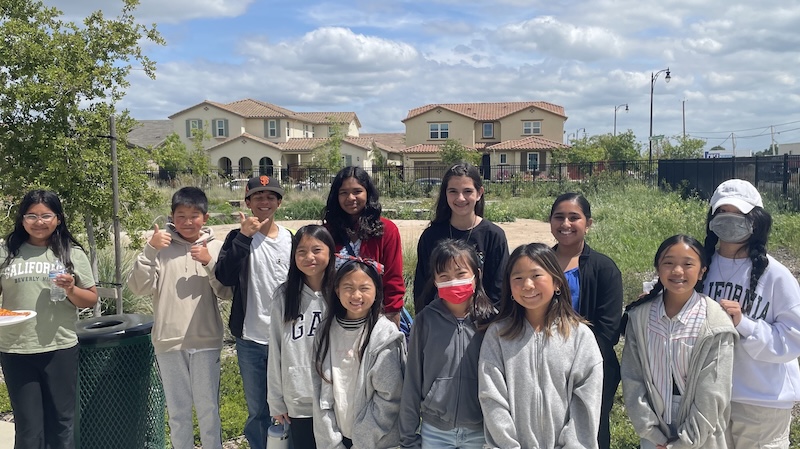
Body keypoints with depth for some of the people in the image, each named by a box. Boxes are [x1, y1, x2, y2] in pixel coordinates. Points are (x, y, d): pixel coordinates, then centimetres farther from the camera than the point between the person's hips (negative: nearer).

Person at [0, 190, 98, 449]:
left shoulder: (72, 253, 3)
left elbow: (91, 299, 4)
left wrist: (71, 290, -15)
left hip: (60, 349, -1)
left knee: (61, 422, 10)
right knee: (27, 427, 9)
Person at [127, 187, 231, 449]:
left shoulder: (216, 247, -1)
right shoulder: (161, 246, 0)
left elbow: (227, 292, -5)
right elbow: (139, 287, -8)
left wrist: (209, 263, -17)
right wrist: (150, 250, -17)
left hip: (206, 341, -1)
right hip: (168, 342, 1)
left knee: (208, 408, 10)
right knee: (177, 410, 14)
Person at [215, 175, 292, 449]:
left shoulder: (290, 239, 3)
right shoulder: (239, 237, -2)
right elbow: (225, 277, -19)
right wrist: (244, 237, -25)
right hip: (250, 339, -1)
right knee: (257, 411, 10)